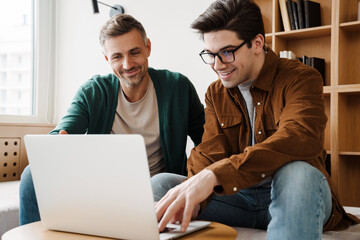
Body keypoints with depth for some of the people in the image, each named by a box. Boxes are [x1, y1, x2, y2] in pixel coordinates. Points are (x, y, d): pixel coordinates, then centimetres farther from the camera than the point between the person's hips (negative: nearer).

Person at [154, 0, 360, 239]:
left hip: (292, 196, -4)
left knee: (296, 173, -38)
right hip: (239, 198, 4)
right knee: (162, 182, -14)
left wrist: (214, 174, -42)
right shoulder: (215, 93, 8)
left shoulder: (302, 78, -10)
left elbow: (299, 140, -30)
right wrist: (193, 195, -27)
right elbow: (209, 153, -3)